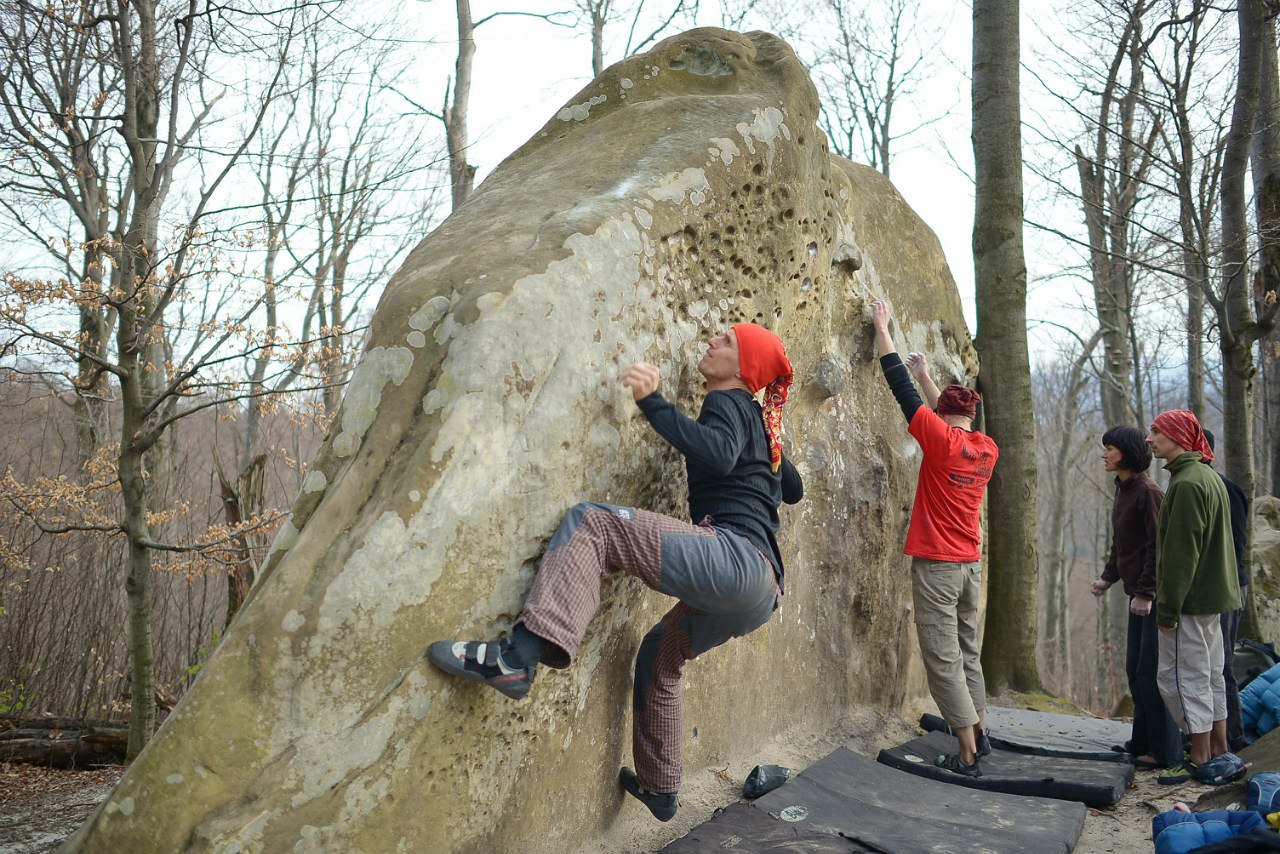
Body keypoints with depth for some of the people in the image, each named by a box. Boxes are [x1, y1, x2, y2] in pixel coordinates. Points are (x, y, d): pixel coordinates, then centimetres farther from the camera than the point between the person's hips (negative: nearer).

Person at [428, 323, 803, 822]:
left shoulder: (729, 401, 4)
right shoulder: (759, 422, 28)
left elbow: (718, 455, -21)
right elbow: (794, 490, 43)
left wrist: (652, 402, -21)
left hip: (735, 557, -10)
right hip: (759, 592, 10)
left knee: (591, 524, -16)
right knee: (660, 653, 32)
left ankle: (517, 657, -33)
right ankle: (660, 791, 44)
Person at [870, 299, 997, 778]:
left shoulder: (942, 441, -13)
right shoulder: (987, 450, 5)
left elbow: (902, 390, -7)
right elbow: (955, 416, 25)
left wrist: (882, 329, 2)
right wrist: (926, 376, 34)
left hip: (937, 565, -7)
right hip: (971, 564, 7)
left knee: (943, 658, -3)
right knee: (967, 650, 19)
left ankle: (968, 756, -2)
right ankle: (978, 733, 30)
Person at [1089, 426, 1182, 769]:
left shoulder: (1148, 492, -15)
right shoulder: (1123, 490, 14)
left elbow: (1157, 547, -19)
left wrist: (1145, 592, -20)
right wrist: (1108, 577, 10)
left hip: (1153, 597, -10)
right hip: (1138, 594, 10)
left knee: (1151, 673, -5)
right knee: (1135, 670, 14)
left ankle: (1166, 752, 4)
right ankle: (1143, 742, 25)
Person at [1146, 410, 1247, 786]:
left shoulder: (1187, 483, -18)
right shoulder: (1209, 477, 15)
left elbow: (1181, 552, -21)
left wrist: (1168, 606, -17)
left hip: (1191, 599, -10)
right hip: (1213, 596, 10)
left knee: (1179, 675, -3)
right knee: (1209, 676, 15)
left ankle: (1202, 761, 3)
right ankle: (1220, 755, 21)